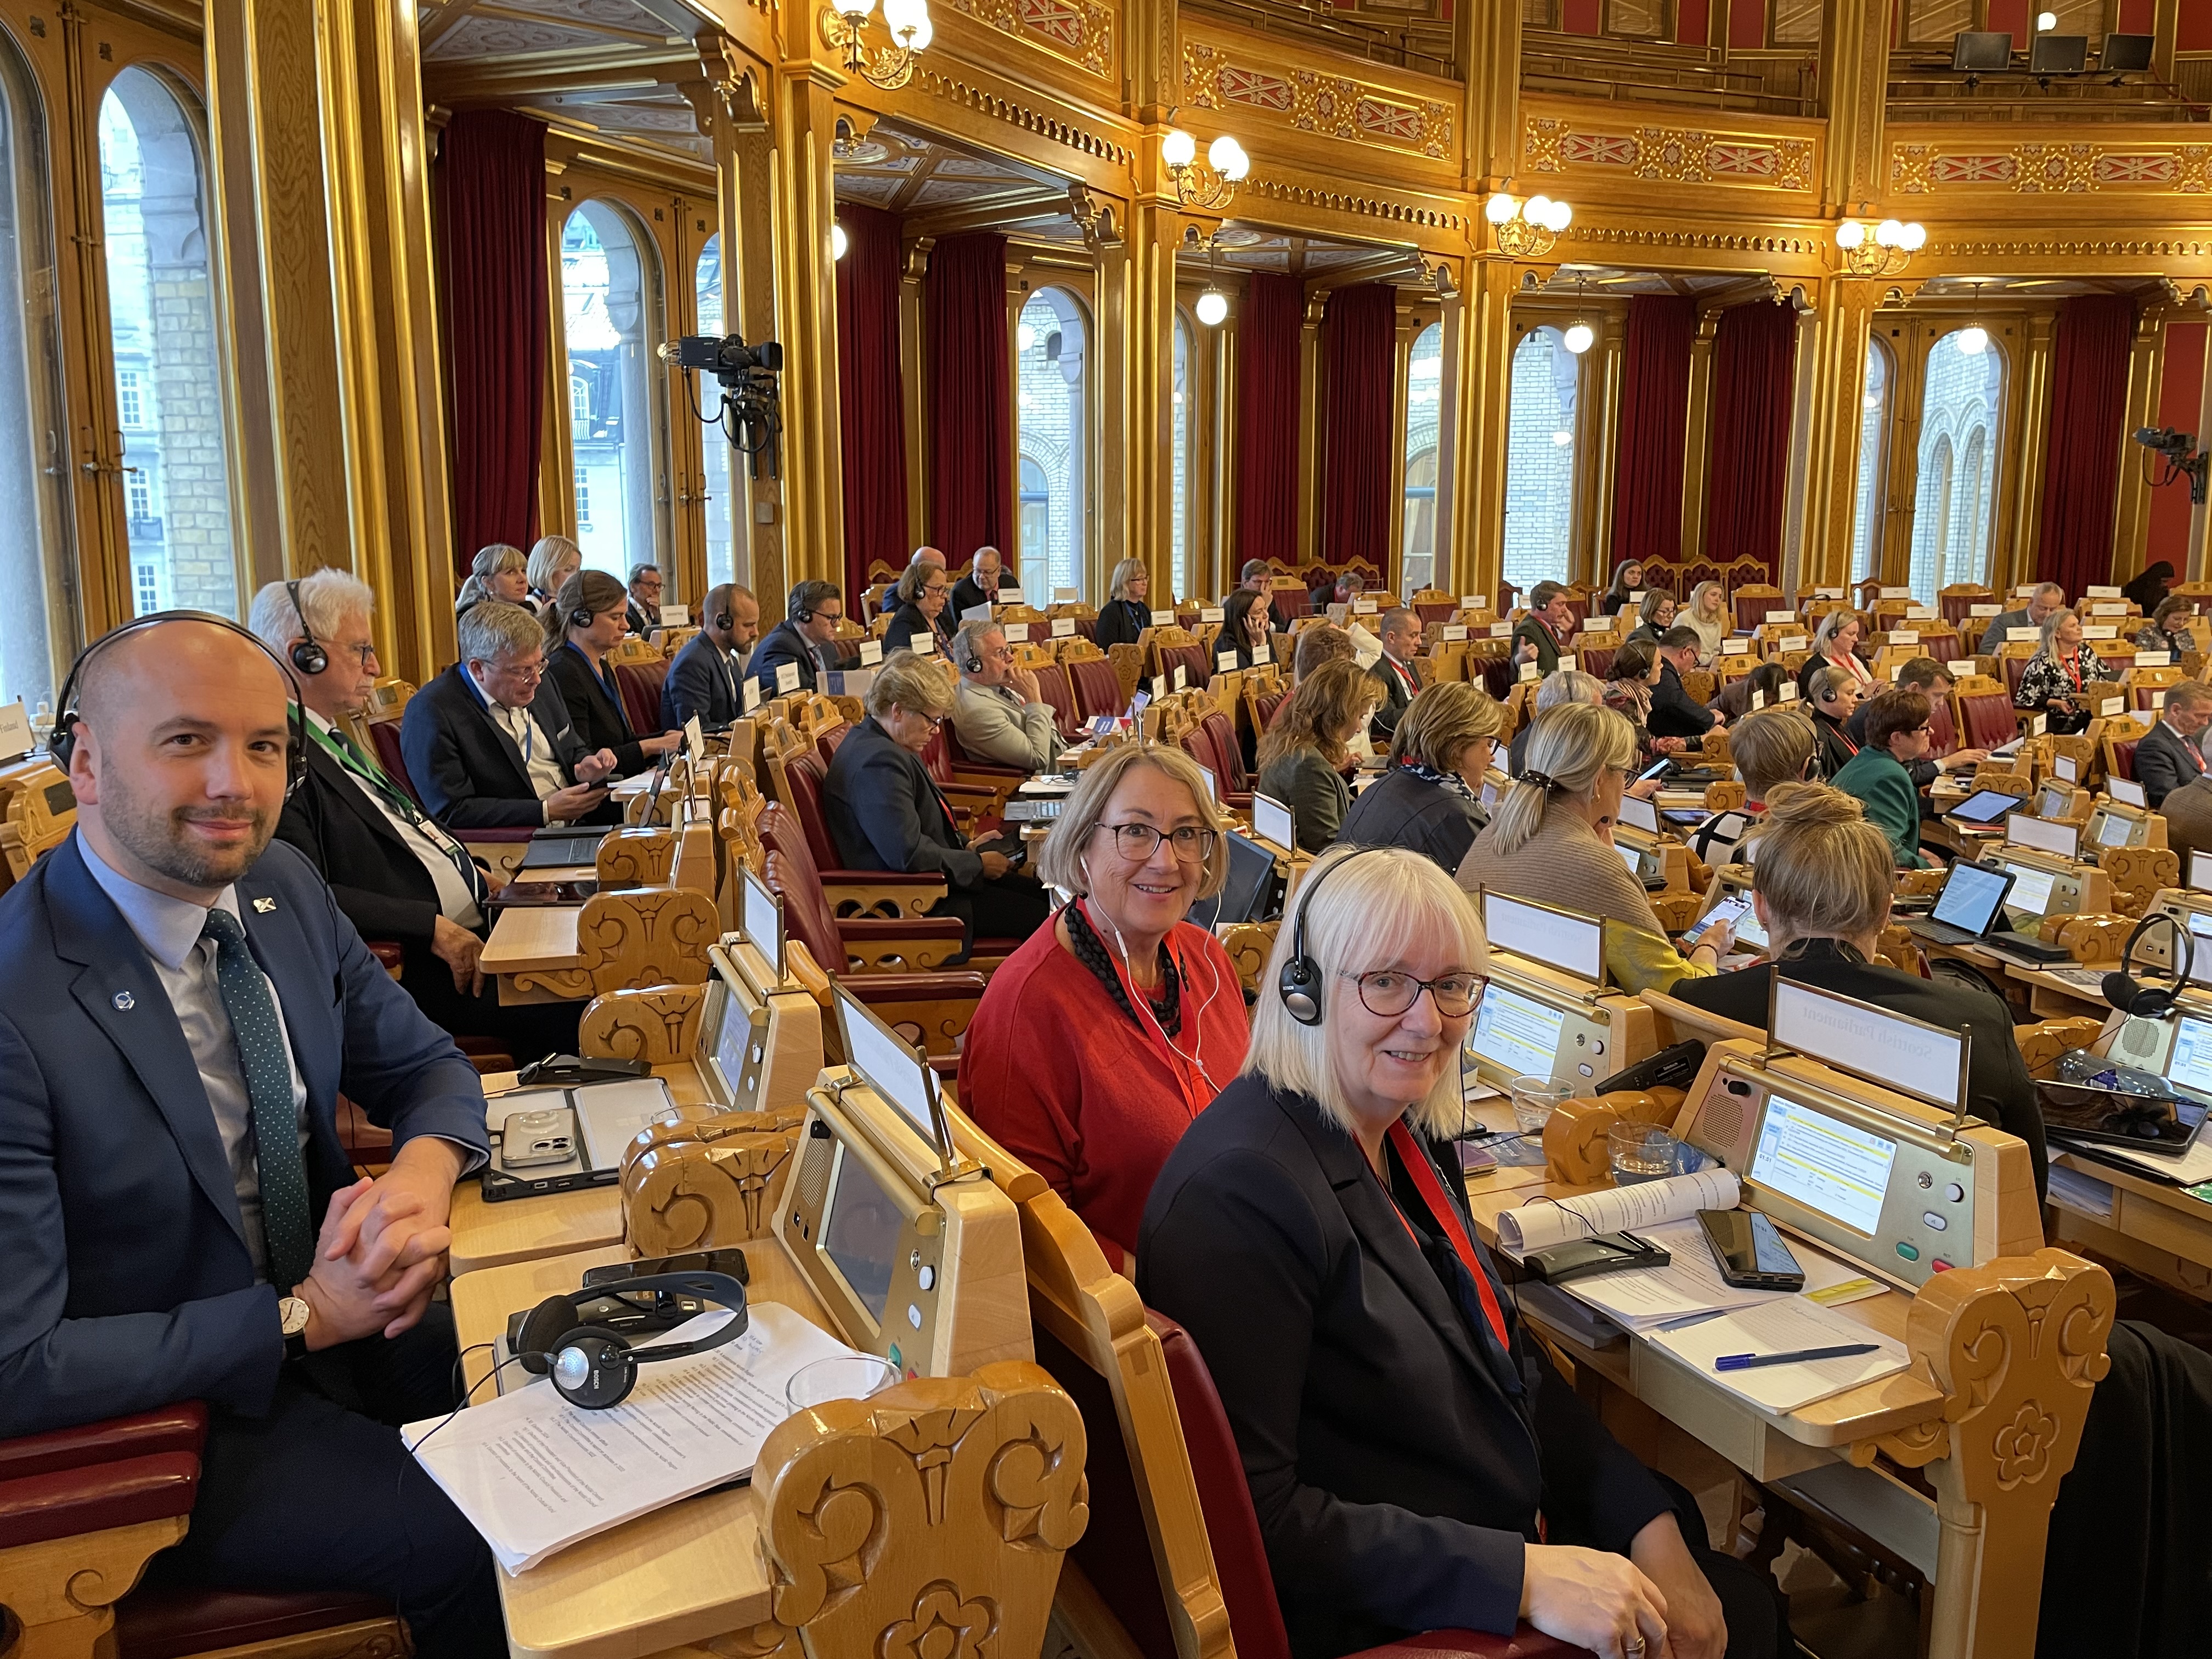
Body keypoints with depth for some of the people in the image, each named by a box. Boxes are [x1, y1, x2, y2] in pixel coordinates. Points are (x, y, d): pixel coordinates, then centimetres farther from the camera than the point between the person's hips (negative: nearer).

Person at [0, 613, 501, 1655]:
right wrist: (302, 1317, -22)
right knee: (479, 1550, -17)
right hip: (162, 1412, -6)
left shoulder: (284, 886, -5)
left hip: (326, 1313, 6)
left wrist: (423, 1173, -17)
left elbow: (424, 1065, 6)